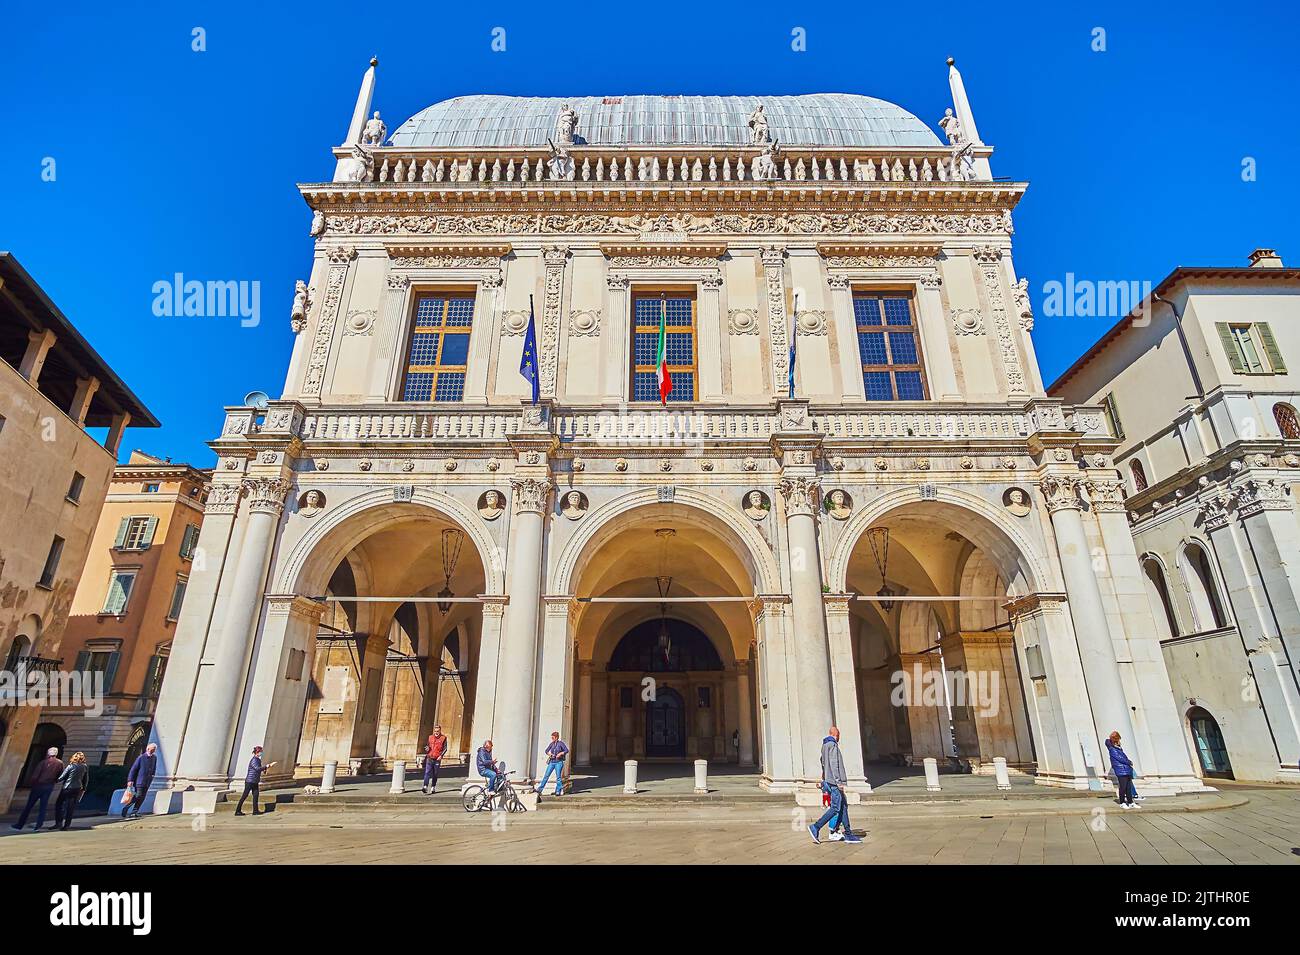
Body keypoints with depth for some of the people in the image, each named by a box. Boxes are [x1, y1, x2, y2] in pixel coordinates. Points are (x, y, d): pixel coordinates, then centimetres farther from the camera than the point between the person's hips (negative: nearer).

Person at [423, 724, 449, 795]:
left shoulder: (443, 738, 1)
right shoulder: (430, 737, 11)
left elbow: (445, 749, -1)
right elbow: (427, 746, 20)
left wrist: (441, 755, -15)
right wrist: (427, 748, -4)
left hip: (437, 760, -1)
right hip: (429, 758, 1)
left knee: (435, 774, 8)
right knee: (427, 772, -13)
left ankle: (433, 787, 20)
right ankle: (425, 786, -18)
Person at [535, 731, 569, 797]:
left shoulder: (560, 743, -7)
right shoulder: (552, 744, 7)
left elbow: (567, 750, -12)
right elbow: (546, 750, 16)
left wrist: (560, 753, -21)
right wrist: (549, 754, -3)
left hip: (558, 762, -5)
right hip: (552, 762, 5)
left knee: (558, 777, -1)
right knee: (546, 775, 2)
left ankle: (558, 791, 7)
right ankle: (540, 789, 7)